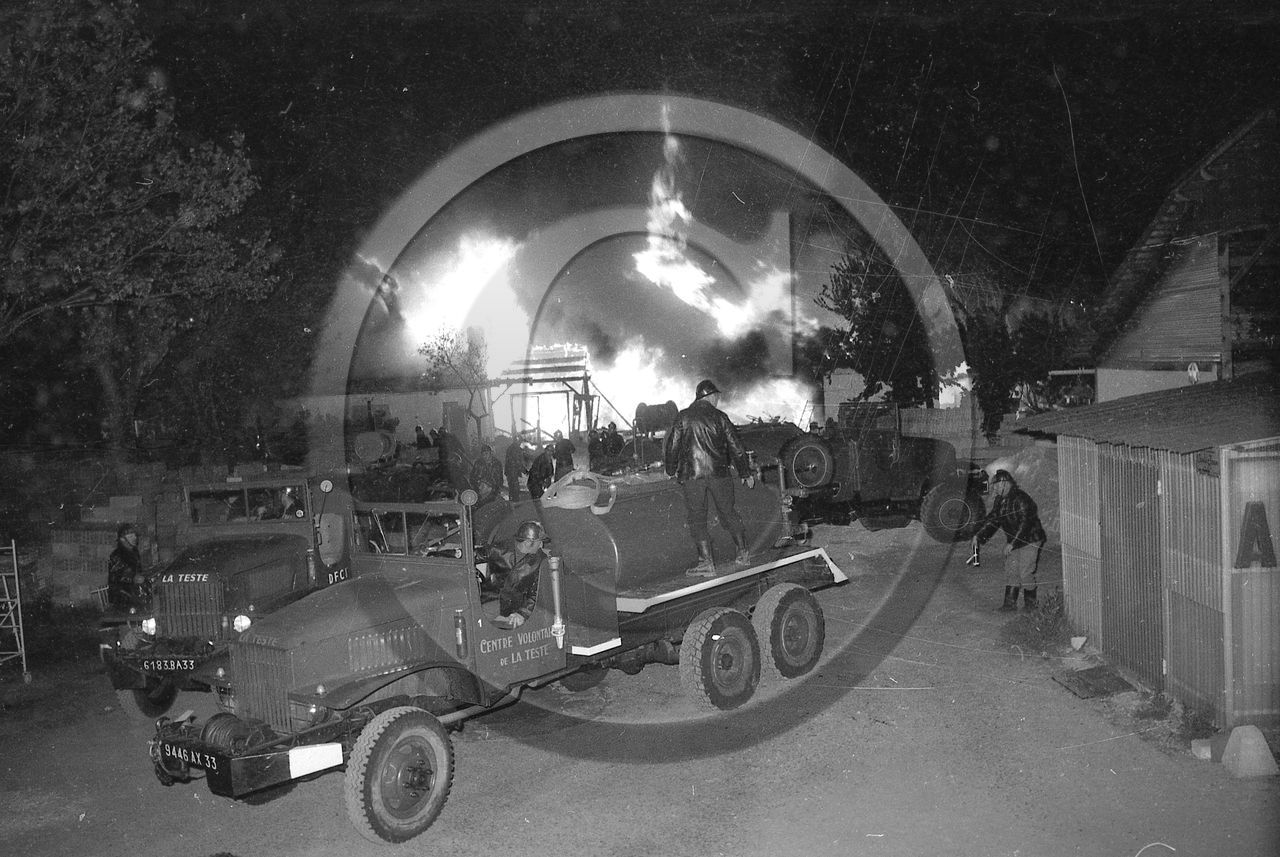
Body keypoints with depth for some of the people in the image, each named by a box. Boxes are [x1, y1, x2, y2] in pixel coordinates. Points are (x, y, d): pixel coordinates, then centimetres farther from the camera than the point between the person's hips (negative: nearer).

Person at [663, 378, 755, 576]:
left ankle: (706, 562, 0)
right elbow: (736, 447, 3)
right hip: (719, 474, 1)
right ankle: (743, 552, 23)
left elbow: (671, 446, 1)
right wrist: (746, 474, 11)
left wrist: (671, 471, 17)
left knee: (697, 519, 4)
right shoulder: (719, 417, 1)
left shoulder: (683, 418, 0)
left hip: (691, 476, -1)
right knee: (728, 512, 16)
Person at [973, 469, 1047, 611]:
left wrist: (1012, 544, -27)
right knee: (1010, 572, 6)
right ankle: (1010, 603, 10)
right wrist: (979, 535, -4)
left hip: (1029, 541, -8)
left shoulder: (1021, 498, -23)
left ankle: (1030, 604, 10)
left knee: (1025, 574, -5)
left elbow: (1024, 524, -26)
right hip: (1014, 542, 8)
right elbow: (992, 518, 8)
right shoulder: (1000, 500, 4)